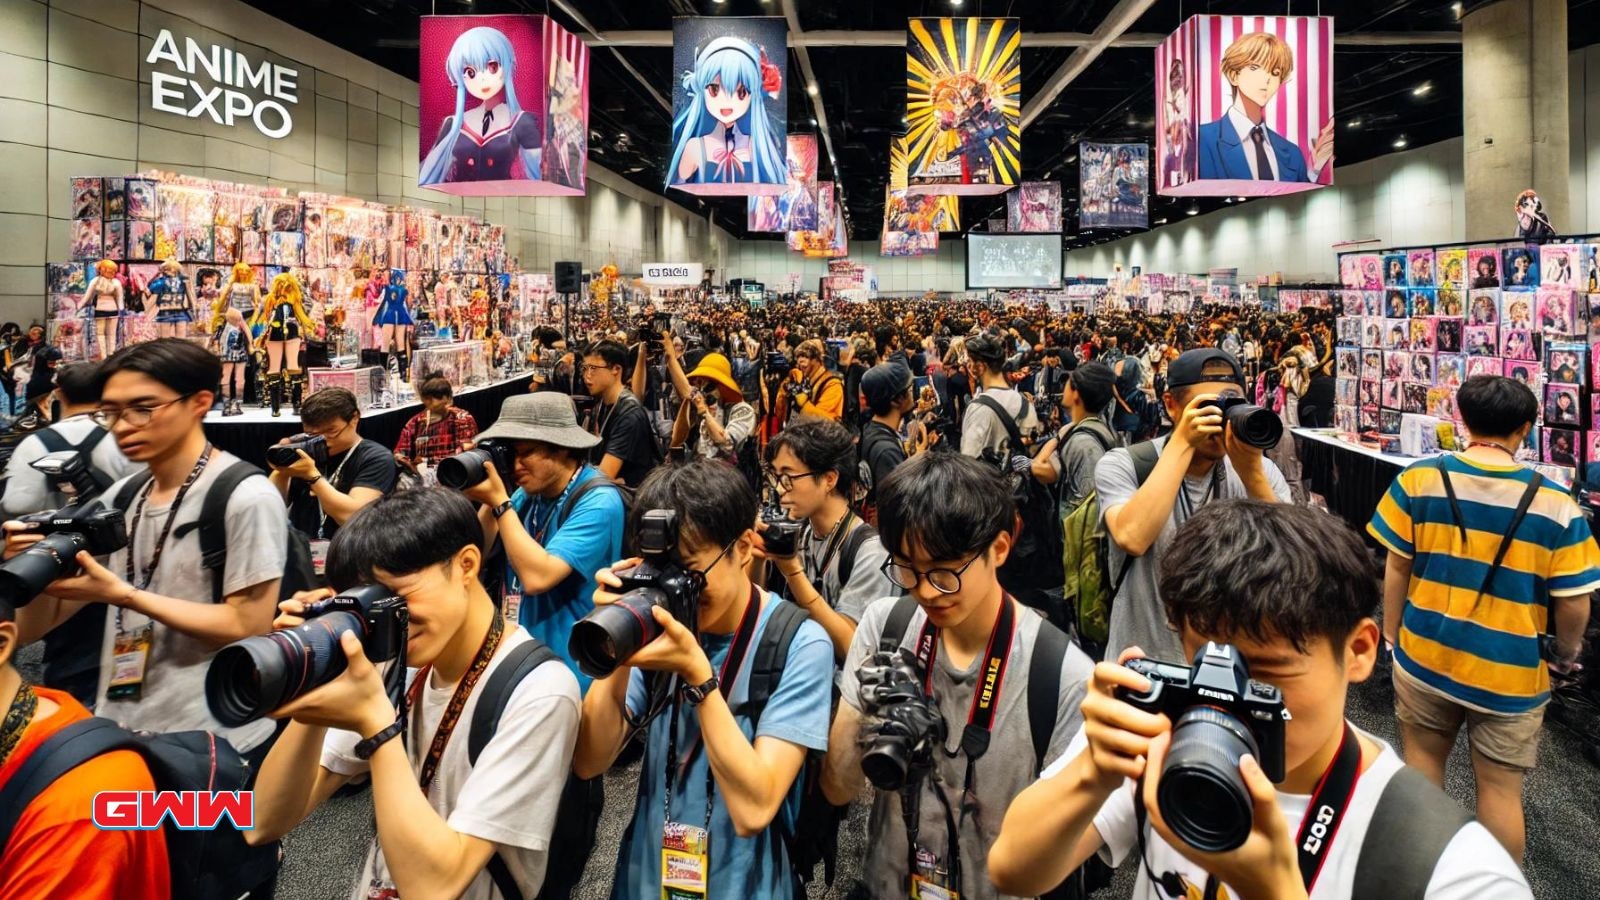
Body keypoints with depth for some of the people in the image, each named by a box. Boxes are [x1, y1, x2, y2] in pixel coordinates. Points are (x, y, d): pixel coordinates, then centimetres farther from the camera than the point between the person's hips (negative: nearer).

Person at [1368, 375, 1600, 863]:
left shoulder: (1419, 479, -10)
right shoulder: (1556, 505, -14)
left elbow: (1396, 568, -3)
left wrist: (1393, 635, 10)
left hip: (1425, 655, 2)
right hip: (1510, 671, -2)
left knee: (1423, 757, 21)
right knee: (1500, 788, 12)